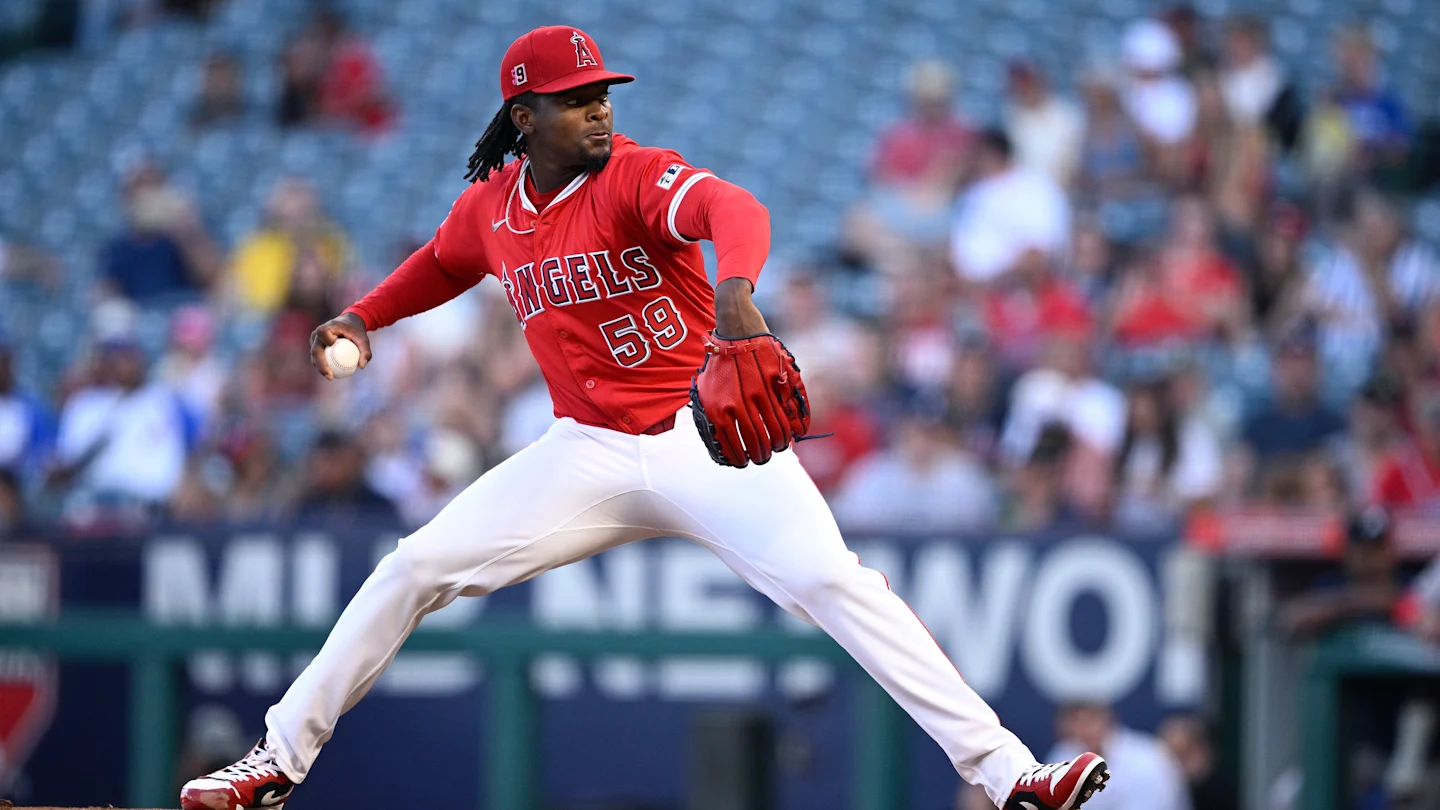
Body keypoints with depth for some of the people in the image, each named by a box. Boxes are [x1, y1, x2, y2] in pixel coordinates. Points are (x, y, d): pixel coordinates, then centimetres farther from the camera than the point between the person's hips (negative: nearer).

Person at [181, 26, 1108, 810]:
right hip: (589, 453, 5)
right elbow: (445, 262, 29)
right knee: (414, 569, -3)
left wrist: (734, 293, -60)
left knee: (830, 579, -23)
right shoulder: (489, 206, 2)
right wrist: (359, 319, 16)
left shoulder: (638, 177, -16)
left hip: (706, 441, -5)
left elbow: (731, 209, -39)